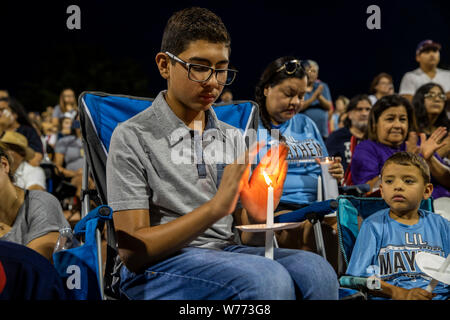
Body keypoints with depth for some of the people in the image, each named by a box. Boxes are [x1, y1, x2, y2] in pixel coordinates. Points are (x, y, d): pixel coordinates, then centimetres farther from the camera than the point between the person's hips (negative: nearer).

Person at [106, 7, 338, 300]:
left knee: (317, 272, -25)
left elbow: (245, 238, 14)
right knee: (269, 279, -32)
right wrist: (215, 207, -20)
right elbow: (132, 252, -10)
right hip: (155, 268, -5)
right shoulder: (133, 138, -3)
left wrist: (257, 212, -11)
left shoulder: (232, 138, 14)